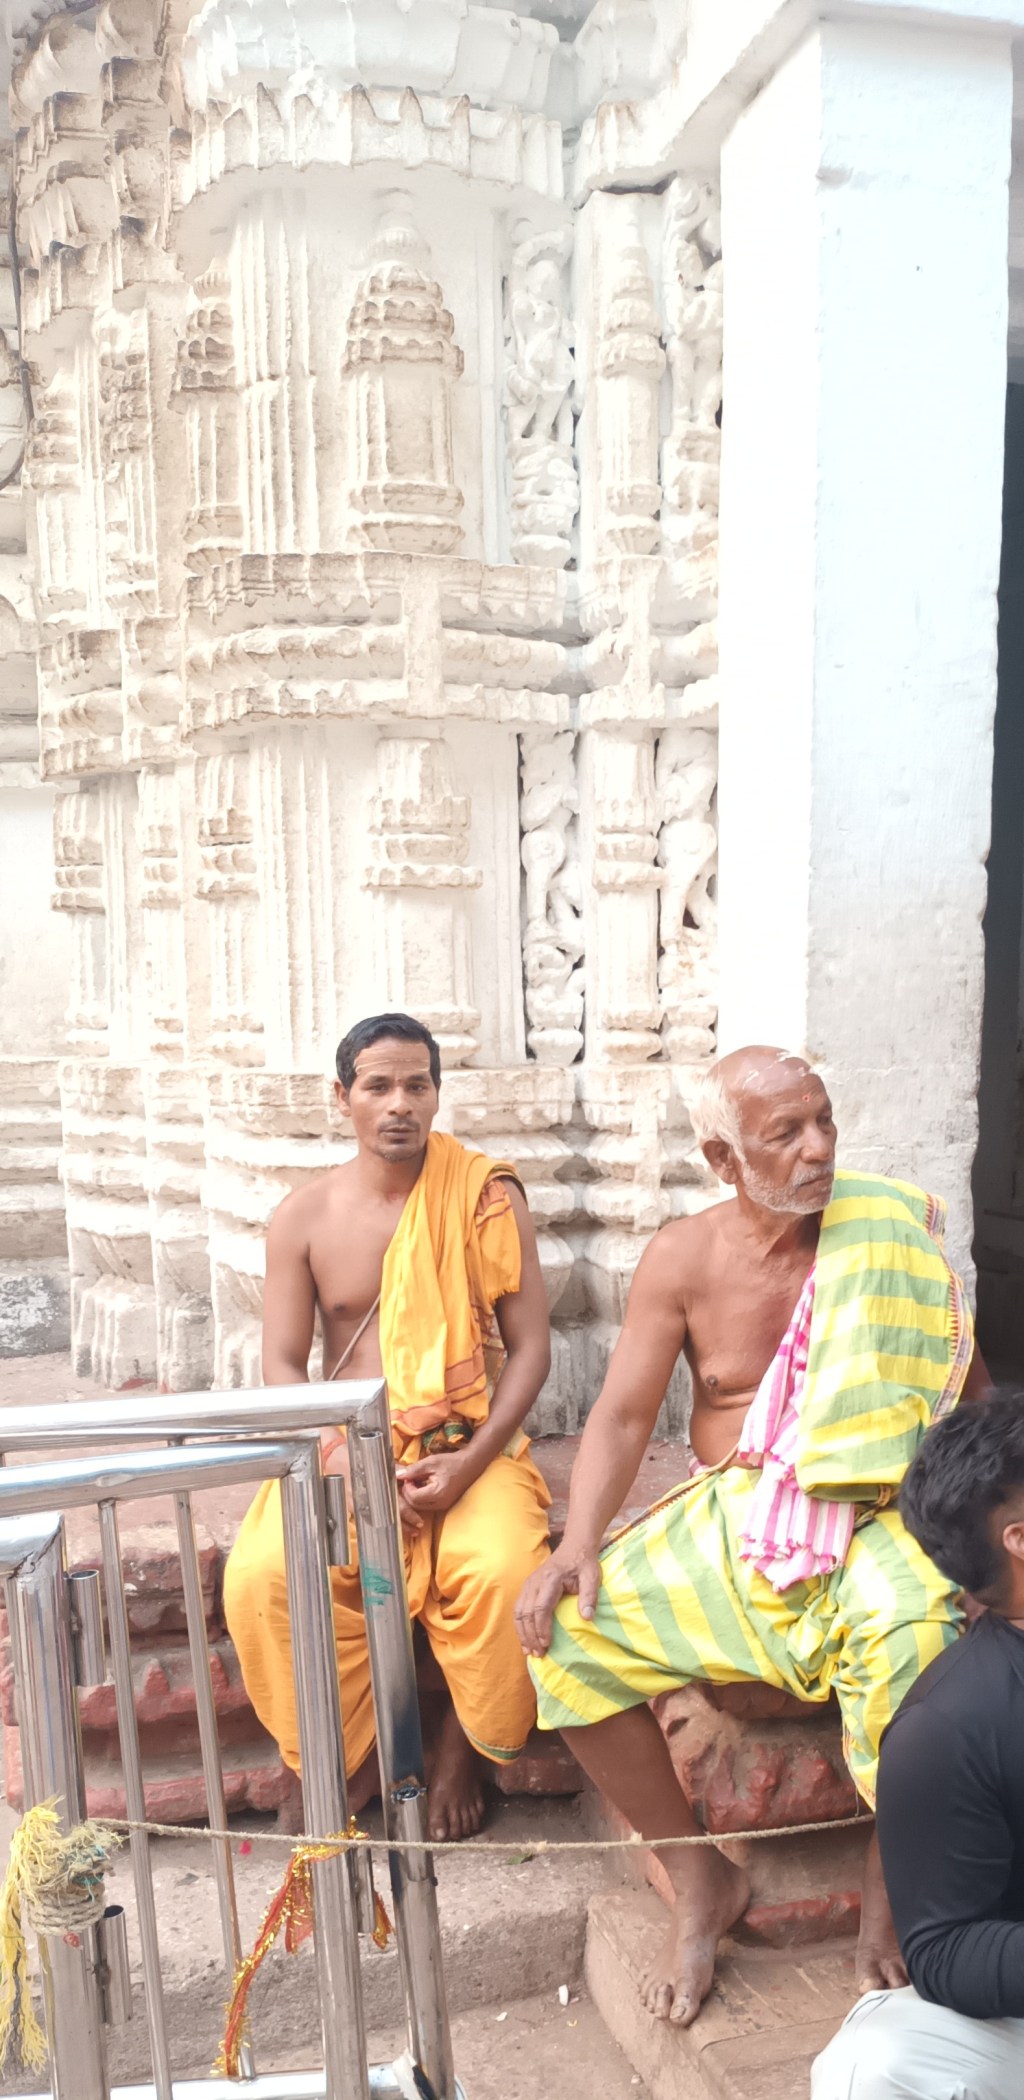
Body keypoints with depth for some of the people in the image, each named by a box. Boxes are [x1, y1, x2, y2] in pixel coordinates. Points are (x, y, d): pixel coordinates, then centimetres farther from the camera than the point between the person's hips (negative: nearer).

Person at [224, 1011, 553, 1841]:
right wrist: (342, 1463, -17)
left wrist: (469, 1463, -17)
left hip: (470, 1447, -1)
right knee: (260, 1577, -26)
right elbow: (281, 1367, 1)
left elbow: (531, 1347, -3)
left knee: (502, 1572, -31)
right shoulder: (304, 1216, 2)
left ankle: (461, 1751, 2)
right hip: (344, 1452, 2)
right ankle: (354, 1761, 2)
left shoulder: (487, 1197, -2)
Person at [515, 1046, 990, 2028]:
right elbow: (622, 1416, -1)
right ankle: (701, 1881, 5)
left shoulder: (888, 1233, -4)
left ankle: (889, 1885, -3)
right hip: (729, 1512, 2)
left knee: (917, 1637, -35)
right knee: (570, 1629, -17)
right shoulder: (682, 1259, -2)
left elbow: (969, 1387, 5)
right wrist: (577, 1544, -16)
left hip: (869, 1508, -2)